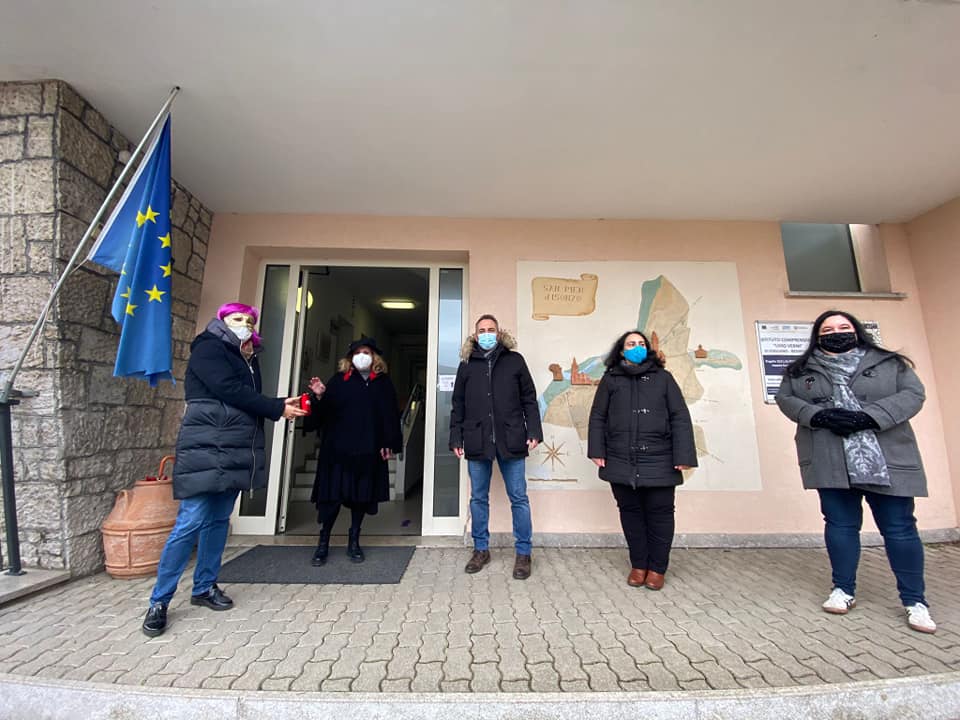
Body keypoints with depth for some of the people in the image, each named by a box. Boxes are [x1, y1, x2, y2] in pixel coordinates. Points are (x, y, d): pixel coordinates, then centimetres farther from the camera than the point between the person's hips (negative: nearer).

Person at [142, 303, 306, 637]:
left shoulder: (247, 359, 19)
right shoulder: (208, 349, -4)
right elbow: (231, 392, -16)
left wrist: (281, 404, -2)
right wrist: (277, 409, -13)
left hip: (234, 452, 8)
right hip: (206, 450, -7)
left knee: (218, 520, 12)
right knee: (191, 522, -5)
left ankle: (204, 587, 24)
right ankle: (159, 601, 9)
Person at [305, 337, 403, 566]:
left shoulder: (383, 383, 6)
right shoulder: (339, 380, 5)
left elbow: (391, 415, 2)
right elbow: (323, 412, 0)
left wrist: (389, 444, -4)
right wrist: (319, 397, -20)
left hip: (369, 450, 1)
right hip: (338, 449, -1)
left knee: (362, 496, 9)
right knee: (332, 495, 3)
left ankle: (354, 542, 26)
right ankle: (323, 543, 20)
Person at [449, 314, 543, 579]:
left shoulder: (514, 360, 5)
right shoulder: (467, 365, 9)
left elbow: (529, 399, 4)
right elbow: (458, 406, 10)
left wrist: (533, 432, -4)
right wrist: (456, 439, 5)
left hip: (510, 441, -2)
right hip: (477, 442, 2)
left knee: (518, 498, 6)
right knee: (478, 498, 12)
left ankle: (523, 552, 22)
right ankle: (481, 549, 29)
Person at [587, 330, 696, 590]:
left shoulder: (663, 378, 7)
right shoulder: (610, 379, 8)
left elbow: (680, 418, 1)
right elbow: (597, 417, 7)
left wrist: (683, 456, -8)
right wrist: (597, 451, -2)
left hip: (658, 462, 0)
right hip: (621, 461, 1)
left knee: (659, 513, 7)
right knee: (630, 512, 10)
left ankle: (657, 568, 25)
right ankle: (638, 565, 26)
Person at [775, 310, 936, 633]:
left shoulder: (889, 363, 8)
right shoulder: (800, 369, 9)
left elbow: (912, 394, -1)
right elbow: (785, 398, 3)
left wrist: (868, 417, -16)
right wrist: (819, 415, -14)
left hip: (888, 461, 0)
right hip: (831, 462, 0)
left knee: (900, 528, 5)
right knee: (840, 525, 8)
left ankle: (915, 601, 22)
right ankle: (843, 590, 21)